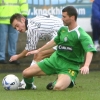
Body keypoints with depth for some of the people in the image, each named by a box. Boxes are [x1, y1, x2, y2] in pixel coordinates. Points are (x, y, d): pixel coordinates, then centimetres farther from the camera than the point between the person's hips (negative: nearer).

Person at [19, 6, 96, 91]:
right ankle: (28, 86, 34)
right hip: (56, 59, 6)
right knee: (26, 73, -3)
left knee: (58, 87, -35)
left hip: (70, 65, -6)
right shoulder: (63, 29, 6)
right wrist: (38, 50, 31)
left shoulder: (81, 35, -17)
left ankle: (68, 81, 3)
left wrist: (86, 66, -46)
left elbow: (90, 51, -28)